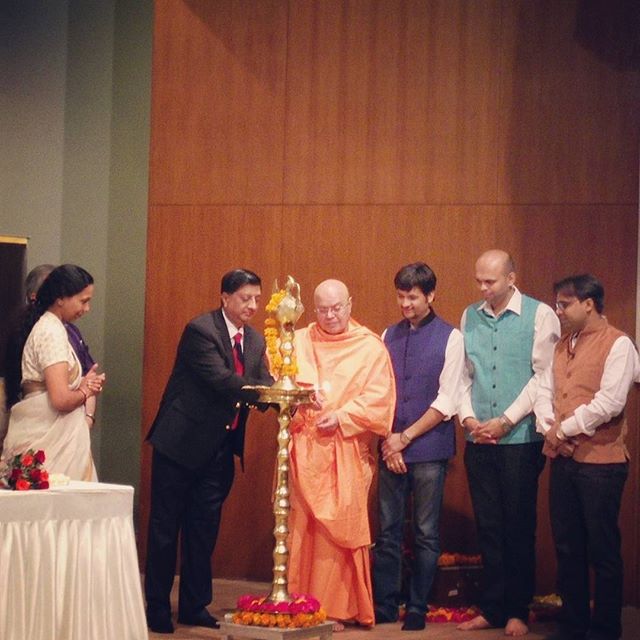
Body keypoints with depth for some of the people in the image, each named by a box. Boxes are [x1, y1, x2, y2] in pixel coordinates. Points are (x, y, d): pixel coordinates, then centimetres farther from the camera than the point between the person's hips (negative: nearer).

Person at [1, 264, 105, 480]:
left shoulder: (43, 326, 15)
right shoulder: (52, 332, -13)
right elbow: (61, 399, -21)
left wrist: (87, 385, 7)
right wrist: (85, 391, -2)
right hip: (48, 439, -9)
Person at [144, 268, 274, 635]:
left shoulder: (255, 340, 8)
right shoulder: (200, 330, -16)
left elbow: (263, 389, 0)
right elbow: (222, 380, -26)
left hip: (220, 447, 7)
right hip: (182, 442, -7)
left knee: (204, 527, 12)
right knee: (166, 525, 2)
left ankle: (195, 605, 21)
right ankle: (157, 608, 10)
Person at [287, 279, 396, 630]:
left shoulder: (371, 347, 5)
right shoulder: (298, 341, 12)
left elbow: (379, 398, -2)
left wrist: (341, 416, -13)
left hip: (346, 452, -2)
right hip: (302, 449, 2)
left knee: (338, 529, -3)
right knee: (299, 528, 0)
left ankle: (336, 608, 1)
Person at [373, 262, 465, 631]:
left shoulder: (450, 338, -3)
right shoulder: (390, 336, 10)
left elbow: (446, 402, -7)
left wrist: (405, 437, -8)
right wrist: (389, 441, -2)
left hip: (429, 450, -4)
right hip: (391, 448, 4)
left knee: (427, 534, 3)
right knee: (388, 531, 7)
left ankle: (418, 609, 12)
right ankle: (384, 606, 15)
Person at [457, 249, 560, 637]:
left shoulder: (540, 316, -5)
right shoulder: (470, 317, 9)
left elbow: (544, 375, -9)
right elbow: (463, 373, 11)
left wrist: (506, 421, -12)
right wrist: (468, 417, -4)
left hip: (521, 440, -4)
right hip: (479, 441, 4)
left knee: (519, 528, 2)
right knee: (488, 526, 8)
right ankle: (492, 609, 16)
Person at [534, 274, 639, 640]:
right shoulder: (563, 345, 14)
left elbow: (609, 402, -19)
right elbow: (545, 393, 10)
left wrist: (564, 429, -11)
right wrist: (549, 429, -9)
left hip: (600, 461, -7)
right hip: (563, 459, 7)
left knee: (603, 551, 0)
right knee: (567, 547, 11)